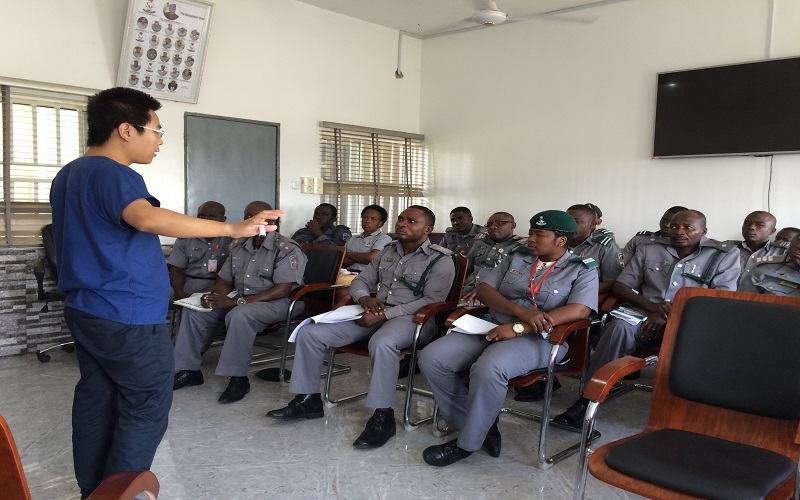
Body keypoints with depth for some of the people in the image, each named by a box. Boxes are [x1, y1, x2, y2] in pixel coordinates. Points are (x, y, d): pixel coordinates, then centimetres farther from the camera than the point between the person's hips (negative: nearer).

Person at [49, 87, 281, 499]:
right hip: (128, 317, -10)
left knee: (97, 400, 15)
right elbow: (147, 218, -38)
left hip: (85, 310, 10)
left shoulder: (69, 174, 14)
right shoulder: (111, 173, -19)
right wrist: (232, 229, -40)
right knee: (147, 408, 1)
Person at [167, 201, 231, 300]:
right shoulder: (185, 238, 12)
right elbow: (176, 269, 7)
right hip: (185, 282, 5)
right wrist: (179, 292, -12)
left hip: (215, 284, -5)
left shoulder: (231, 239, 1)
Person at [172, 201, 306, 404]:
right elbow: (224, 281, 11)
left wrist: (238, 301, -26)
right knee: (194, 311, -6)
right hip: (239, 299, 8)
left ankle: (239, 378, -22)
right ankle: (189, 370, 3)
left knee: (239, 315, -36)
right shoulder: (238, 247, 8)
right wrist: (214, 297, -15)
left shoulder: (287, 250, -15)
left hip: (278, 303, -7)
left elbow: (281, 291, -22)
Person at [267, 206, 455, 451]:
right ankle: (308, 399, 5)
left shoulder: (441, 260, -4)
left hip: (411, 317, -6)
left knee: (381, 343, -43)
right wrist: (365, 298, -8)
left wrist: (386, 314, -22)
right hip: (374, 313, 7)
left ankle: (383, 416, -27)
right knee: (309, 332, -7)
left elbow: (431, 301, -15)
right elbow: (360, 280, 18)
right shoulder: (387, 251, 16)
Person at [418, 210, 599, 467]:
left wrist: (518, 328, -23)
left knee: (489, 368, -37)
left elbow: (579, 310, -14)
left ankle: (467, 444, -13)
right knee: (431, 358, -16)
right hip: (492, 328, 5)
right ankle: (481, 427, -4)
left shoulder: (583, 270, 3)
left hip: (538, 339, -5)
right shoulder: (517, 258, 15)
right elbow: (484, 289, 8)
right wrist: (521, 311, -14)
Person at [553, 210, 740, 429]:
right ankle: (587, 400, -31)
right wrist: (652, 306, -10)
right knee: (619, 327, -33)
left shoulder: (725, 255, 8)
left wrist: (671, 316, -16)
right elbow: (620, 286, 11)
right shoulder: (649, 250, 15)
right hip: (646, 316, 2)